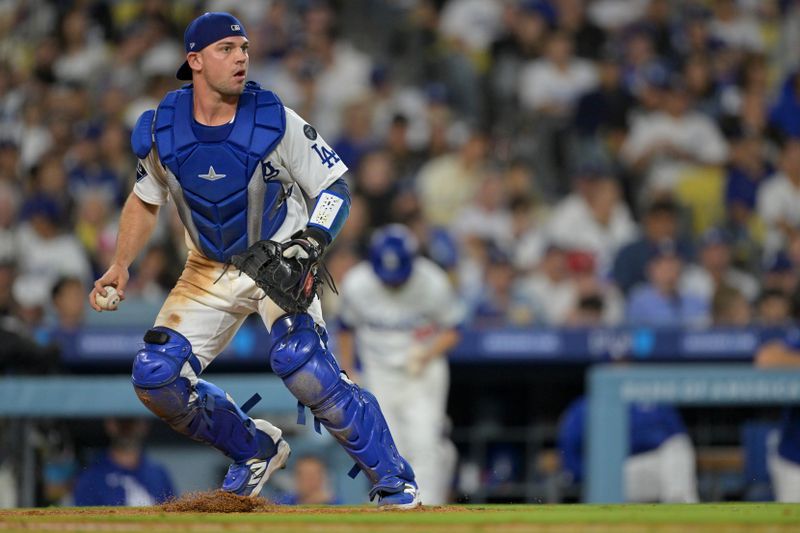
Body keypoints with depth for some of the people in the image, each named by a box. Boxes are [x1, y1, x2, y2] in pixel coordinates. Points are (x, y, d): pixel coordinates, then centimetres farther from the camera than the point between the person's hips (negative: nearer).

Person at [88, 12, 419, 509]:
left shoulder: (275, 122, -18)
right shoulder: (161, 131, -8)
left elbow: (335, 188, -11)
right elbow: (146, 200, 11)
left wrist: (306, 249, -27)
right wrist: (121, 266, -2)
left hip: (280, 265, -4)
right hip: (210, 270, 4)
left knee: (305, 368, -28)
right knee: (155, 378, -9)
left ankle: (394, 481, -15)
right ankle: (256, 450, 16)